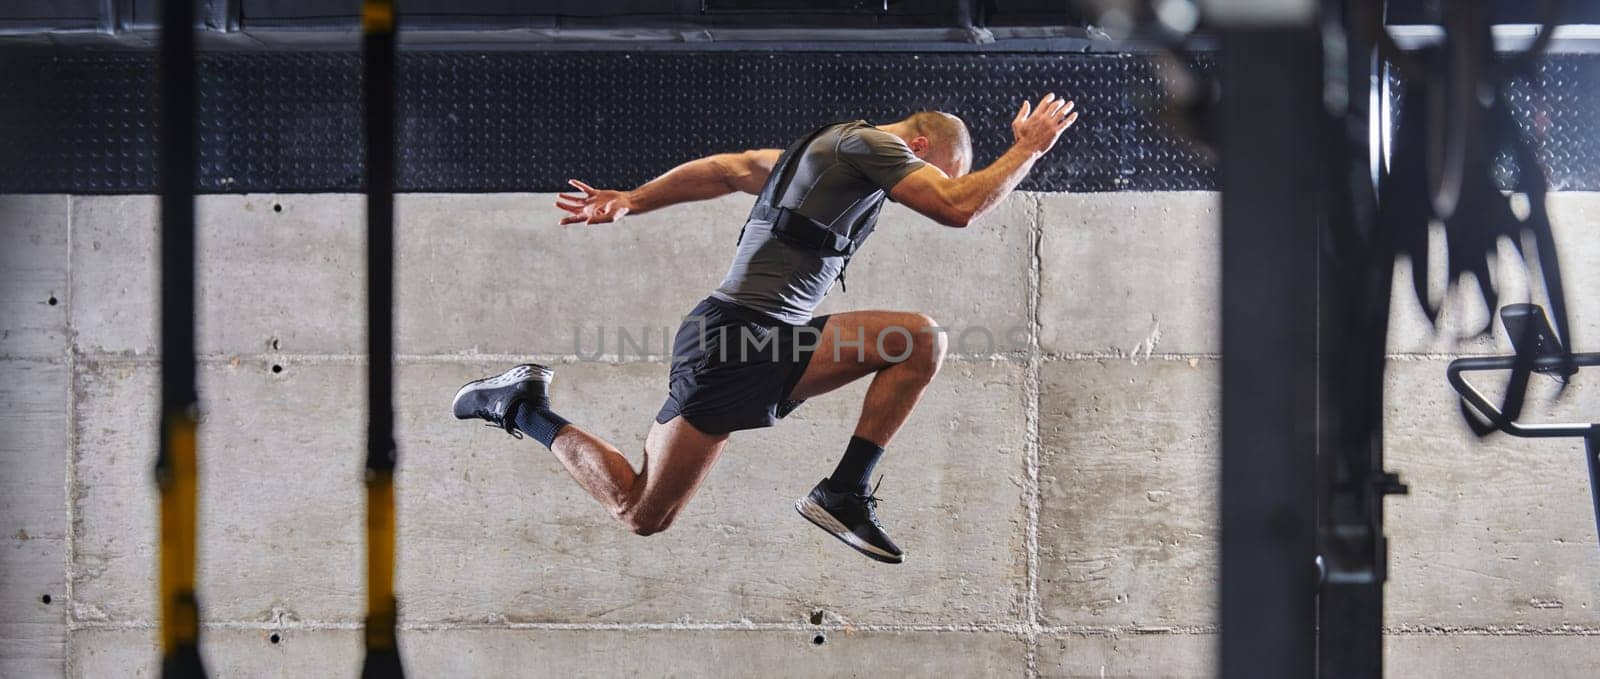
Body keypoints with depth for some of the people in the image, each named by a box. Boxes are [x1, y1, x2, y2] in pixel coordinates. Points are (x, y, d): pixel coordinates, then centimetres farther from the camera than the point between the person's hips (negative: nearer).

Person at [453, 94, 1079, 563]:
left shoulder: (828, 150, 21)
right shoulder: (868, 143, -8)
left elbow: (727, 170, 22)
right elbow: (959, 207, -18)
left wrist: (630, 201, 21)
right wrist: (1029, 148, -4)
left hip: (775, 342, 10)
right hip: (737, 338, -10)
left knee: (923, 340, -4)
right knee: (642, 514, -4)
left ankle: (844, 493, -3)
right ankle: (524, 408, 14)